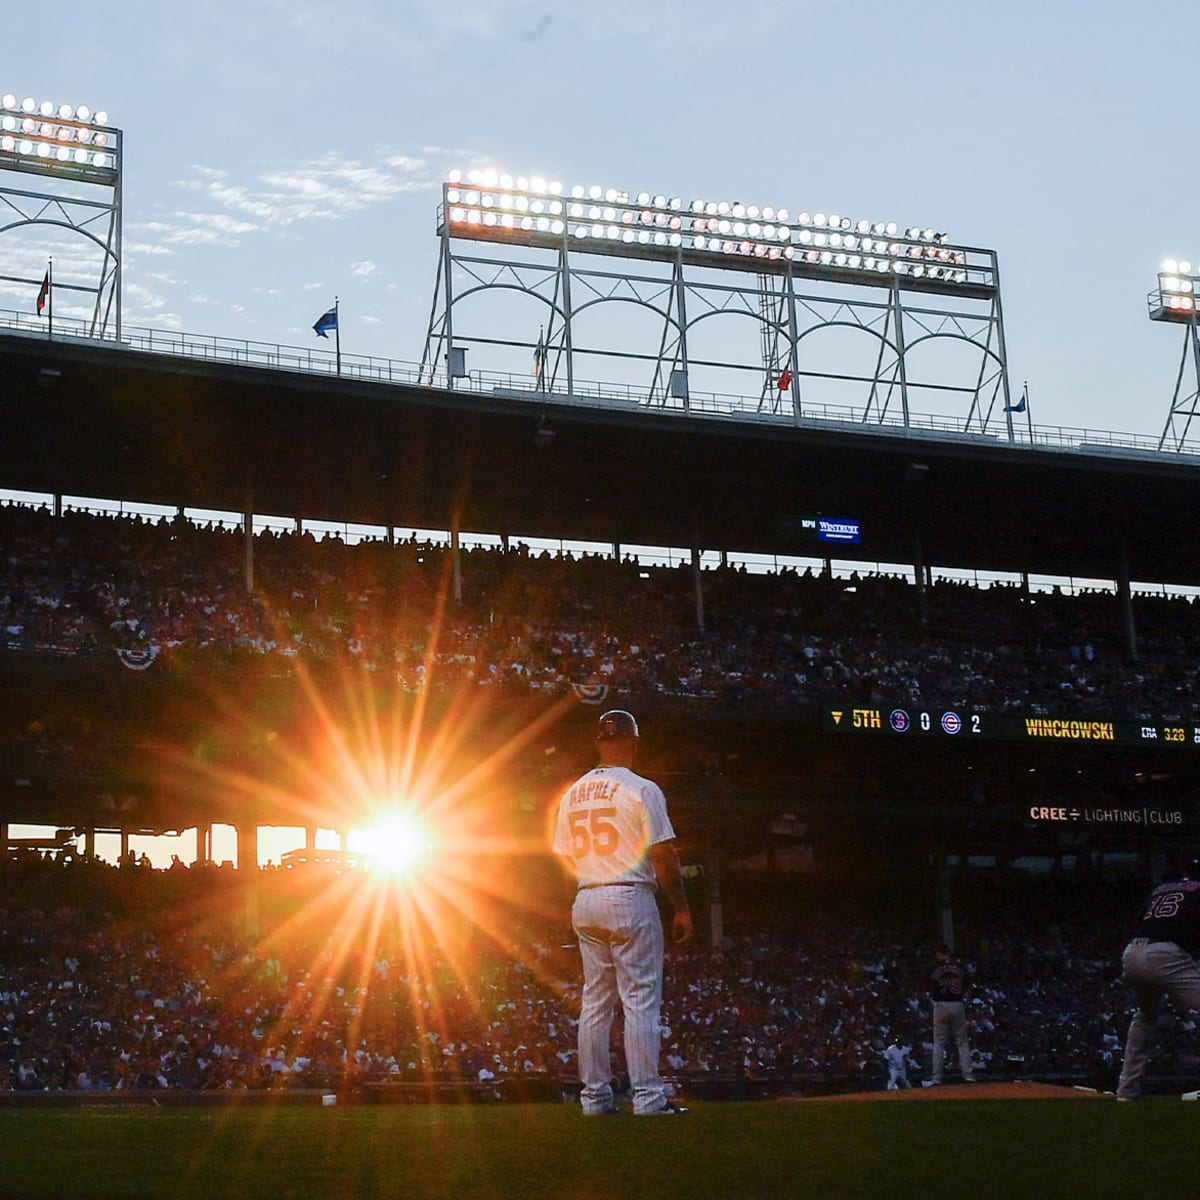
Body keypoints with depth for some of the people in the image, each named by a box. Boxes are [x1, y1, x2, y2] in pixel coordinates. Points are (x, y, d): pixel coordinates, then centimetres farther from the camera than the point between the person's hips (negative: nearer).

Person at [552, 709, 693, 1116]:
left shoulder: (572, 794, 12)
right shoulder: (642, 789, -7)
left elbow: (564, 859, 13)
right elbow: (663, 856, -10)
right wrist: (682, 908, -4)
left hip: (584, 903, 6)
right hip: (631, 899, -6)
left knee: (595, 1003, 10)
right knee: (641, 1001, -4)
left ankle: (595, 1097, 10)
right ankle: (647, 1097, -6)